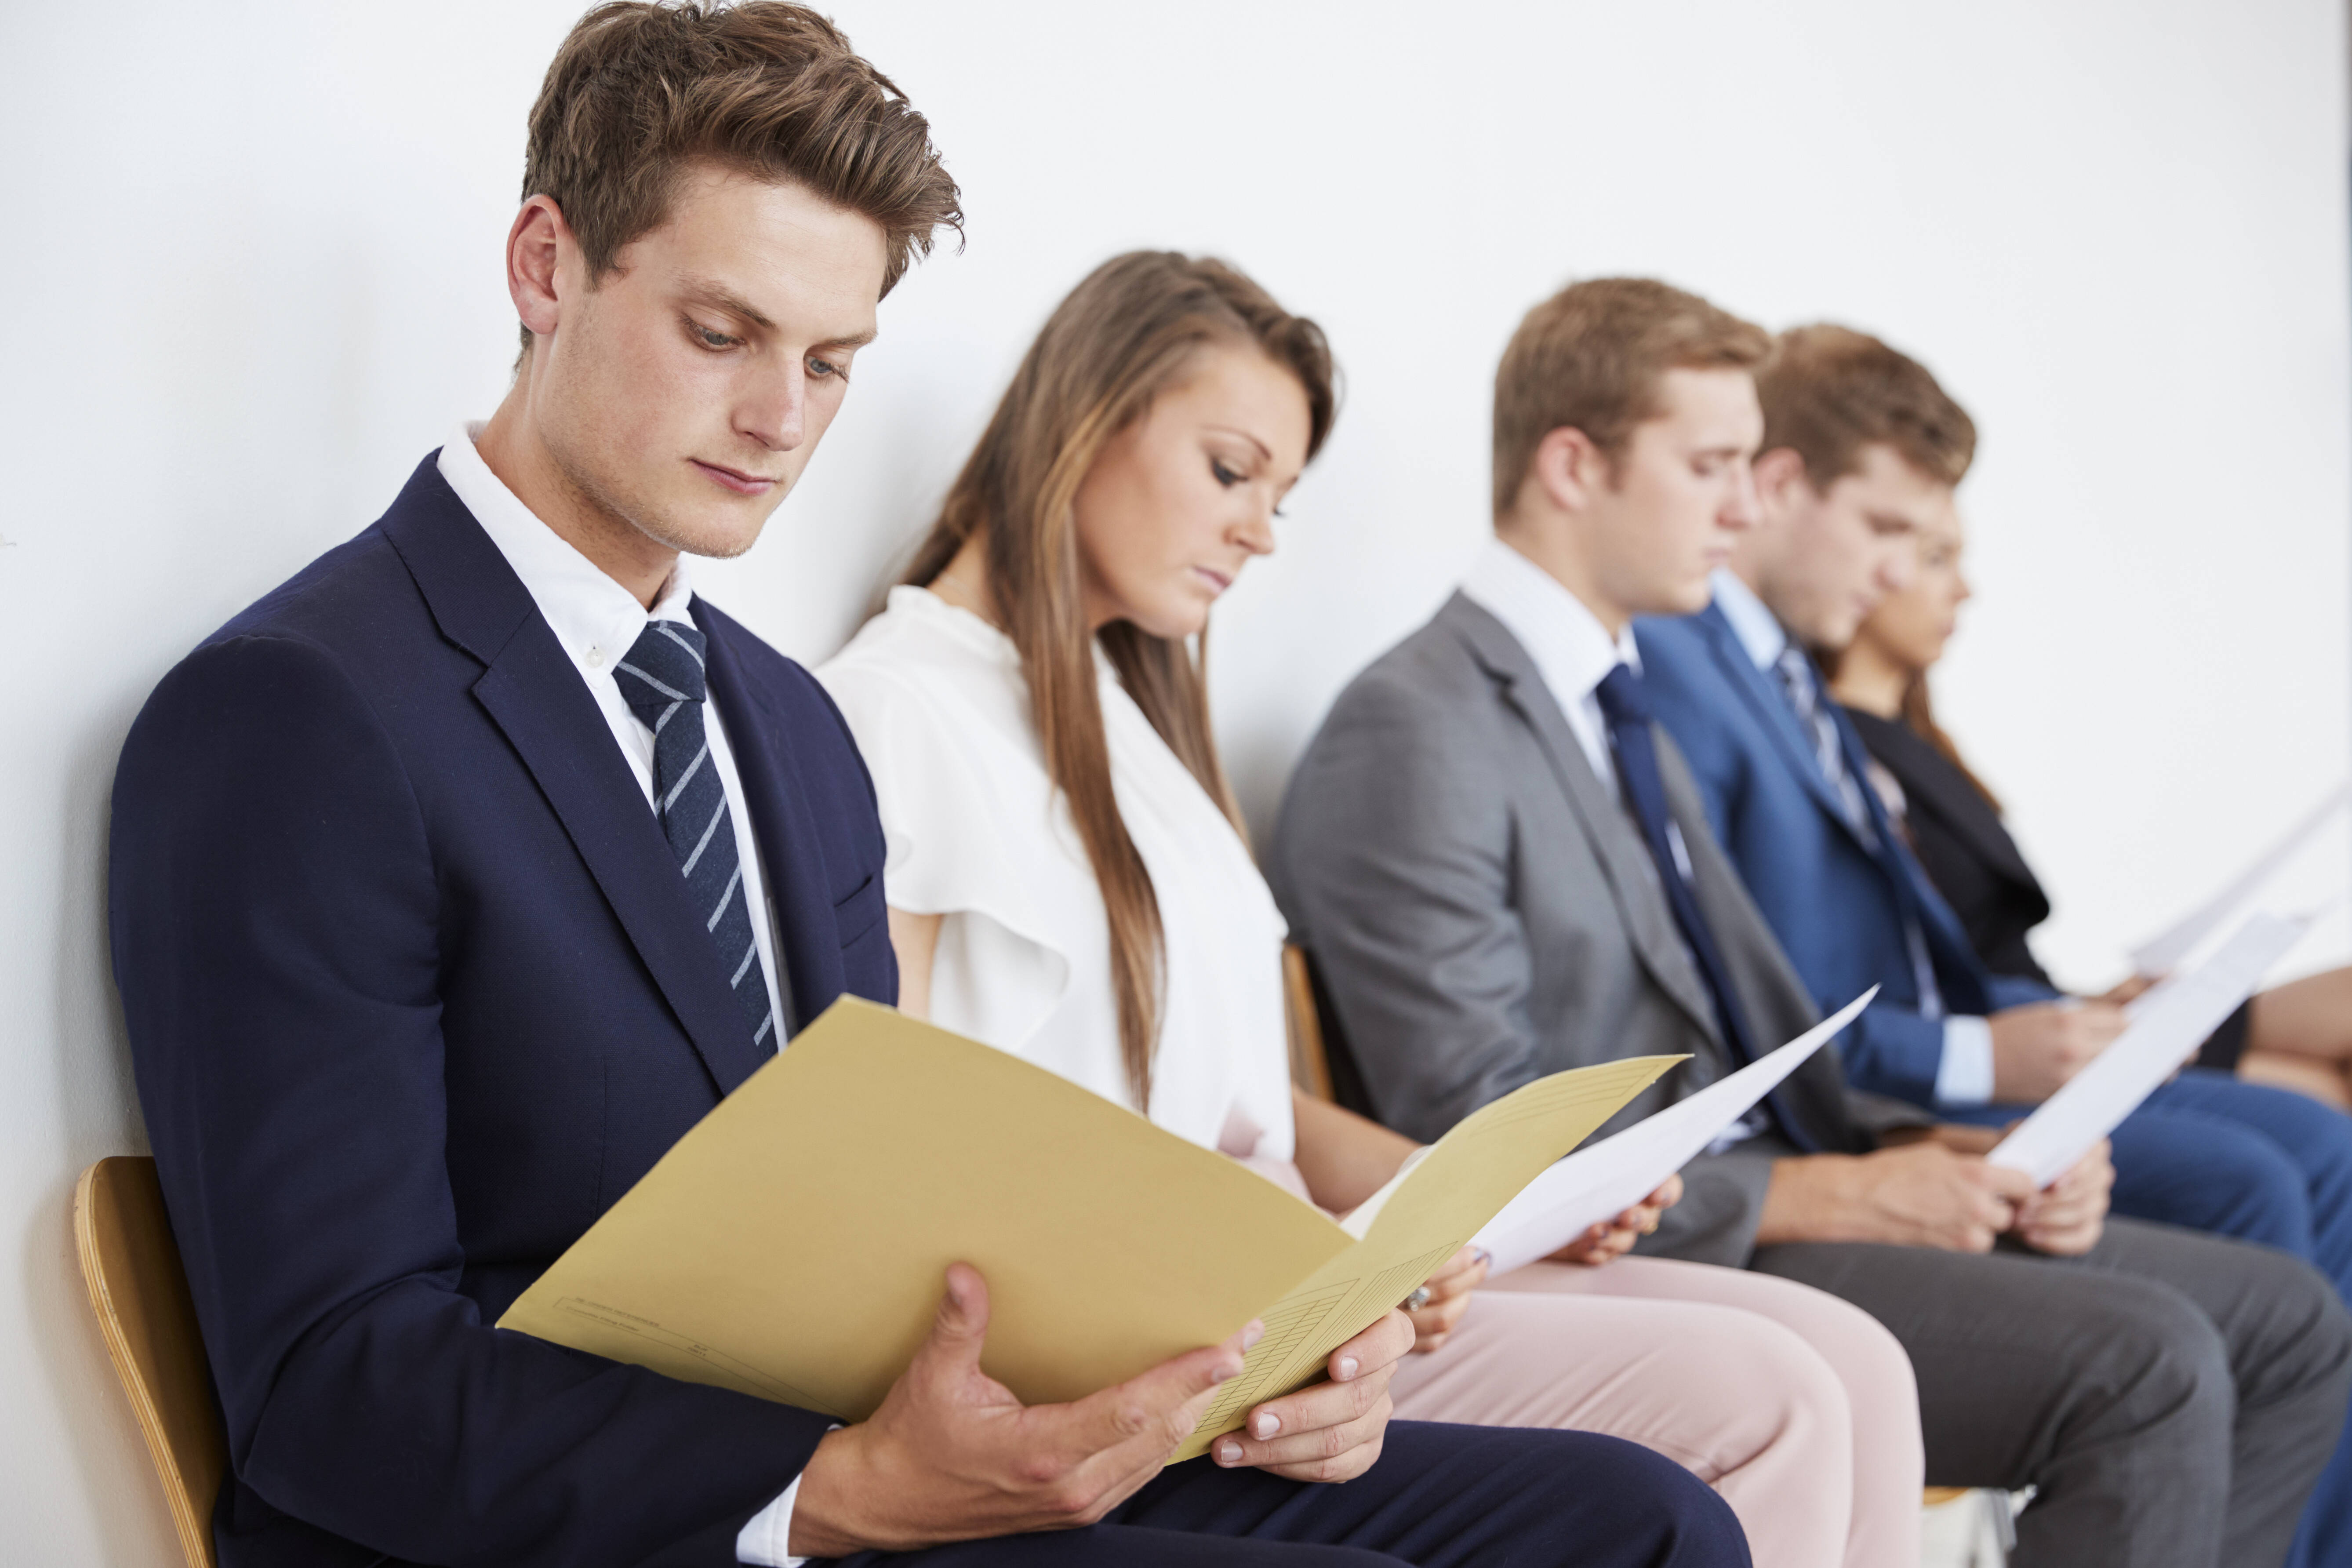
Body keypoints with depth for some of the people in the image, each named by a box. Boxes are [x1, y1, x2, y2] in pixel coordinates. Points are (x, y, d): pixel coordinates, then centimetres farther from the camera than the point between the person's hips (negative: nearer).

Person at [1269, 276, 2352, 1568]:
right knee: (2147, 1365, -24)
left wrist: (1949, 1156, 2)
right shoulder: (1414, 731, -12)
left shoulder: (1625, 716, 20)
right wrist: (1839, 1194, -16)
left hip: (1758, 1205, 10)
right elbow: (1483, 1150, -19)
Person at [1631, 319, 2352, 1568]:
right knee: (2244, 1185, -19)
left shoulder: (1783, 668, 18)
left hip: (1920, 1066, 10)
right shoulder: (1669, 669, -15)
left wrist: (2052, 1021, 6)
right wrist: (1977, 1057, -20)